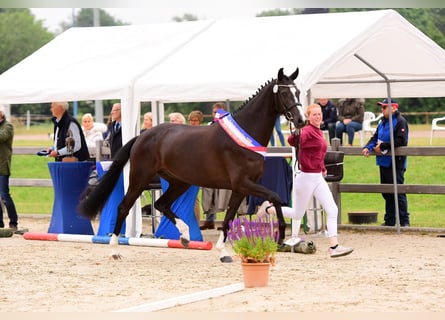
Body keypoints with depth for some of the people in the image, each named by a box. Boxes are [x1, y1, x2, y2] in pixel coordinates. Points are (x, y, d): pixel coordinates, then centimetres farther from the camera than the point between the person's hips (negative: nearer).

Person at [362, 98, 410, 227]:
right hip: (384, 163, 9)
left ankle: (404, 221, -3)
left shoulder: (400, 122, -11)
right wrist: (367, 147, -3)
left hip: (396, 163, -9)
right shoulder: (383, 122, 16)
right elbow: (375, 138, 16)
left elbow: (400, 141, -21)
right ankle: (389, 220, 21)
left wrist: (383, 146, -19)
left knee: (398, 193, -7)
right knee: (387, 193, 14)